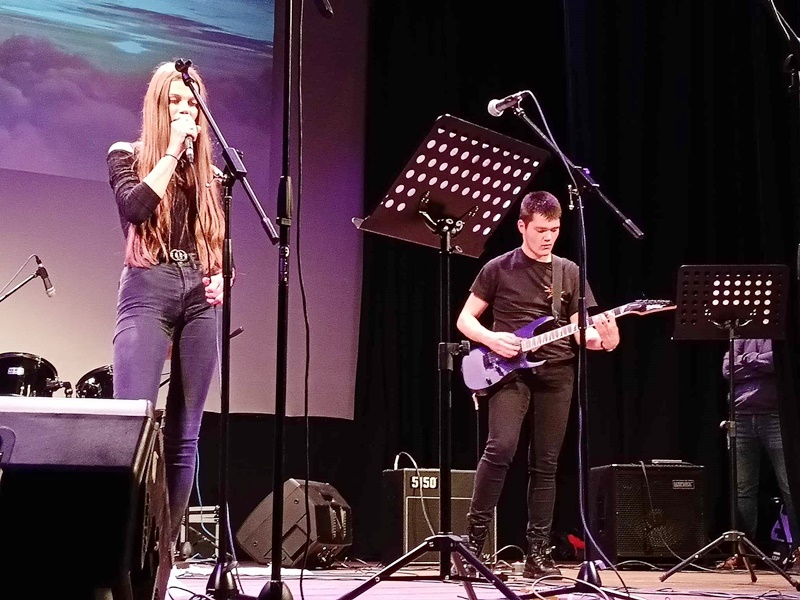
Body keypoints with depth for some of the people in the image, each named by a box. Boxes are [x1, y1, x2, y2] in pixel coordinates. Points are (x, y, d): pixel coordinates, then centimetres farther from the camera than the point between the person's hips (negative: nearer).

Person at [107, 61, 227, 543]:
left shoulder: (210, 173, 20)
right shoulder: (127, 156, 9)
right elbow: (135, 207, -12)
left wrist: (221, 276, 3)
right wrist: (172, 150, -6)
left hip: (201, 297, 4)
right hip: (148, 291, -4)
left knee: (185, 433, 0)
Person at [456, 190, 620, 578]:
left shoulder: (569, 272, 11)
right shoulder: (499, 268, 2)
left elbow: (578, 331, 11)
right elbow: (465, 319, 5)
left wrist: (601, 338, -11)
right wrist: (491, 339, -14)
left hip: (556, 373, 3)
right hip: (509, 370, -3)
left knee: (545, 465, 3)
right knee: (501, 447, -21)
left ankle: (537, 553, 9)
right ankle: (474, 535, -9)